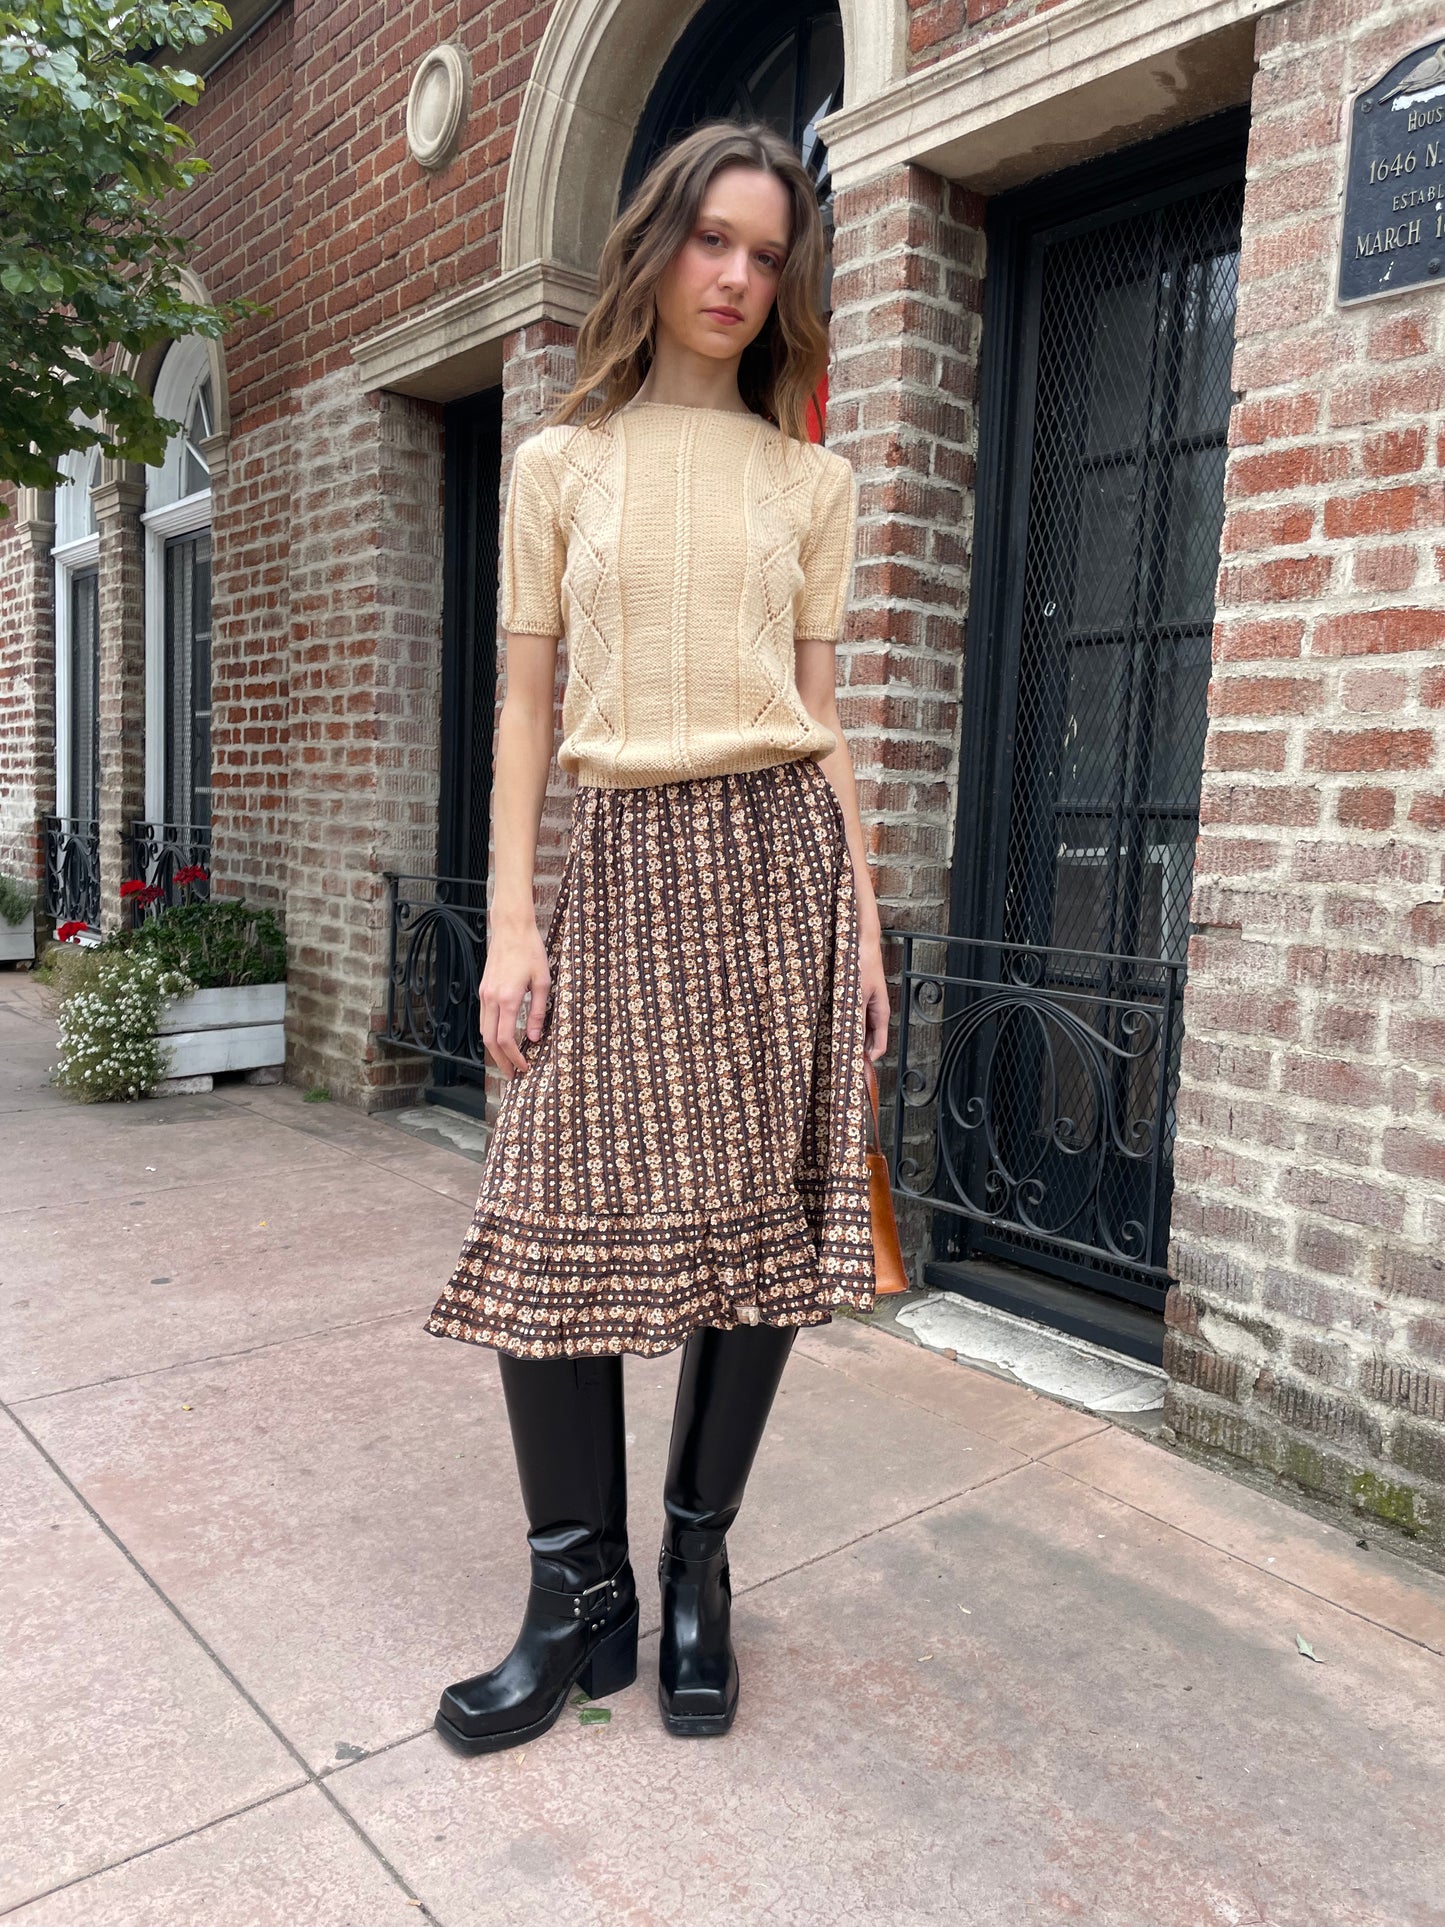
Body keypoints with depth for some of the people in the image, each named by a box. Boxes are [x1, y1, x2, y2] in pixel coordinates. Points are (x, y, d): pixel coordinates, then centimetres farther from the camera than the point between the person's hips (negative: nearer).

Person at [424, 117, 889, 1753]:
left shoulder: (810, 480, 14)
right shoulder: (561, 464, 12)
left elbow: (823, 715, 11)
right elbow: (526, 705, 7)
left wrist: (862, 921, 5)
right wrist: (510, 922, -2)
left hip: (777, 846, 1)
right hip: (624, 856, 0)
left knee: (761, 1220, 1)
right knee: (553, 1223, -6)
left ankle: (696, 1573, 19)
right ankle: (579, 1598, 12)